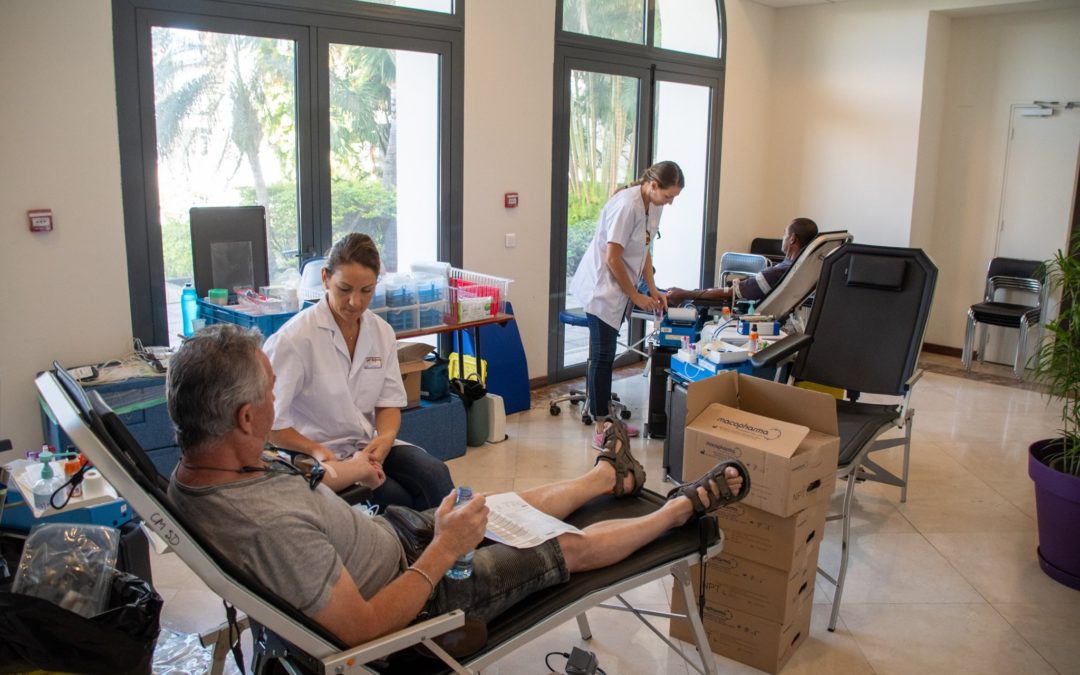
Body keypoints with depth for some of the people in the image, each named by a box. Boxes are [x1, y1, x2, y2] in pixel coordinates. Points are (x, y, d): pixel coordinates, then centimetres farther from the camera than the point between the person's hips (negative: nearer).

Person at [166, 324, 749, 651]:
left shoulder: (191, 472, -13)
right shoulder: (271, 526, -41)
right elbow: (364, 629, -33)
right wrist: (445, 551, -26)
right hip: (414, 596, -8)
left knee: (509, 505, 24)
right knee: (571, 547, 8)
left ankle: (610, 475, 53)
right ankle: (684, 507, 34)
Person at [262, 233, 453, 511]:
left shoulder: (382, 332, 3)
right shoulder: (295, 338, -14)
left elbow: (389, 402, 4)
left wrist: (384, 439, -16)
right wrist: (318, 452, -23)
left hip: (369, 444, 5)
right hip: (317, 454, -5)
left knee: (435, 474, -21)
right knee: (396, 499, -26)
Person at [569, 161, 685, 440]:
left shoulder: (654, 206, 6)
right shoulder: (626, 205, -22)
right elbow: (612, 258, -21)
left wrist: (653, 290, 6)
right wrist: (636, 296, -13)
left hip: (619, 291, 8)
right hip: (602, 289, -8)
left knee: (604, 356, 15)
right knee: (602, 357, -4)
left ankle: (604, 417, 24)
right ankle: (601, 430, 2)